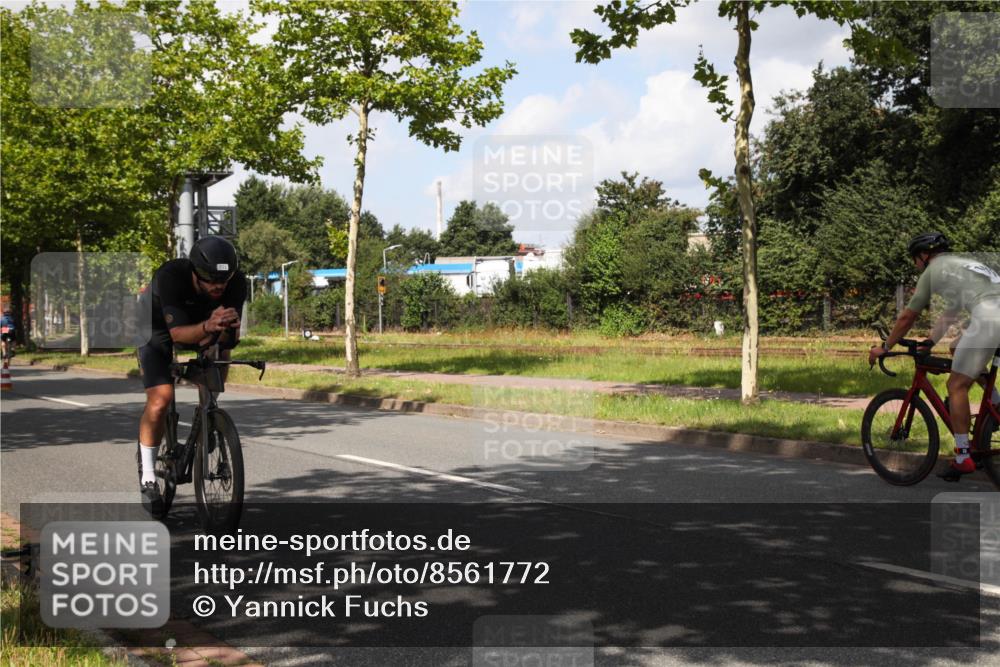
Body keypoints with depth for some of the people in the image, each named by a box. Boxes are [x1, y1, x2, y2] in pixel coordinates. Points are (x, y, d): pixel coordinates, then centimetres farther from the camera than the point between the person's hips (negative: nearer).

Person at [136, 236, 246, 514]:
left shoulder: (236, 282, -29)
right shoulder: (169, 276, -39)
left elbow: (231, 335, -27)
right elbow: (178, 333, -45)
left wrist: (224, 330, -49)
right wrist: (208, 327, -64)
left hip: (202, 328, 5)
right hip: (158, 329, -4)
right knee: (160, 400, -18)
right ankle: (147, 476, -4)